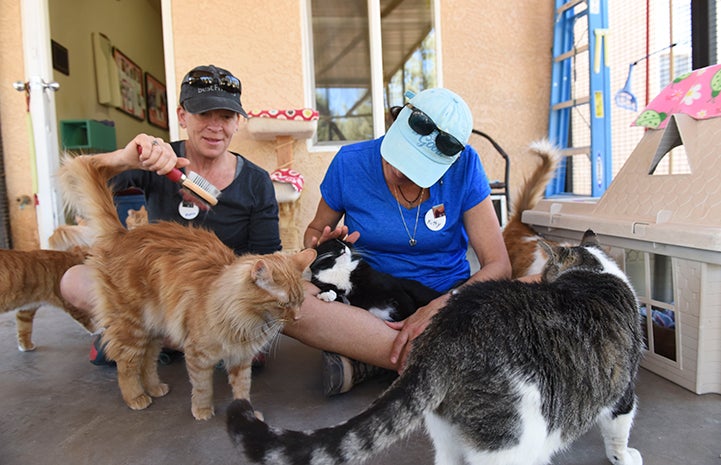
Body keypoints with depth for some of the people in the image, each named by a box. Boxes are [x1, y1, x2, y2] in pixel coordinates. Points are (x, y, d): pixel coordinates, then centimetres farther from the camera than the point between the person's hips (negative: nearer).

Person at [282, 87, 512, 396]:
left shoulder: (464, 166, -8)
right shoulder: (350, 163, -6)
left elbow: (498, 265, -11)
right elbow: (315, 229, 11)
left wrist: (437, 308, -27)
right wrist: (318, 249, -14)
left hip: (445, 301, 0)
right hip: (366, 305, 1)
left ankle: (363, 358, -21)